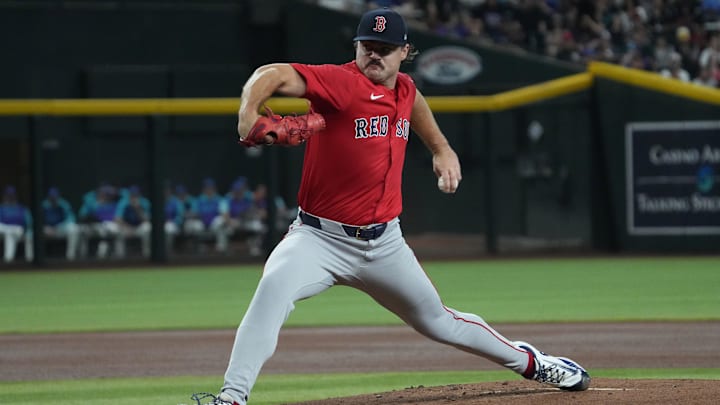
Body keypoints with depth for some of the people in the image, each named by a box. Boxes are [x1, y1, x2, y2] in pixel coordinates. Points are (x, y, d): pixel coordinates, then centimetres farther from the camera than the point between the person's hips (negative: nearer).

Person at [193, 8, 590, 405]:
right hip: (321, 237, -5)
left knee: (438, 321, 18)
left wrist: (442, 149, 20)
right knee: (274, 286, -33)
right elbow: (273, 74, -32)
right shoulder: (340, 82, -17)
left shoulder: (405, 90, 3)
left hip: (384, 242, 5)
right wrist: (248, 112, -52)